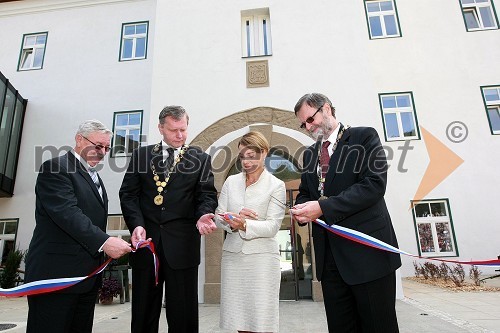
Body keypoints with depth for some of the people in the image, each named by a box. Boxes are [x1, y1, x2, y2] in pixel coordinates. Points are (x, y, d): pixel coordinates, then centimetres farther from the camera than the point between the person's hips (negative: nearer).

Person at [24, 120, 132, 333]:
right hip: (56, 275, -8)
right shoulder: (55, 168, -9)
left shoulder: (93, 176, 19)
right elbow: (67, 214, -22)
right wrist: (104, 242, -28)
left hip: (88, 275, 9)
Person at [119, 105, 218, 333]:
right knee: (143, 312, 14)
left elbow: (207, 194, 2)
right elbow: (128, 193, 5)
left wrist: (203, 216, -20)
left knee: (183, 314, 6)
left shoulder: (200, 159, 7)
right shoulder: (141, 154, 11)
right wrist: (137, 225, -11)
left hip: (182, 244, -1)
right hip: (145, 239, 2)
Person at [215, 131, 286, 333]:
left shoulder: (276, 185, -1)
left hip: (262, 257, -3)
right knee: (239, 317, 9)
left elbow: (273, 226, -9)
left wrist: (245, 225, -24)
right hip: (232, 255, 4)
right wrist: (234, 218, -13)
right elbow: (219, 217, 7)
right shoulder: (231, 181, 10)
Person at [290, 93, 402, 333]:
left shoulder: (364, 137, -1)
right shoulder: (310, 154, 17)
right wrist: (301, 209, -4)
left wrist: (323, 207, -18)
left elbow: (374, 184, -13)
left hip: (367, 249, -5)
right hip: (329, 253, 6)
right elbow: (304, 193, 20)